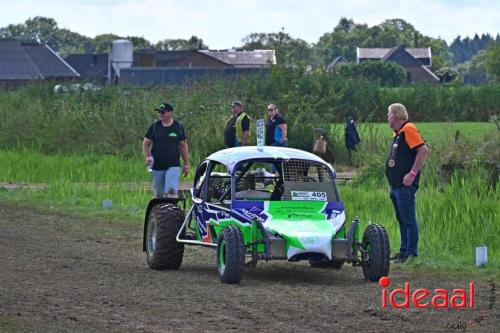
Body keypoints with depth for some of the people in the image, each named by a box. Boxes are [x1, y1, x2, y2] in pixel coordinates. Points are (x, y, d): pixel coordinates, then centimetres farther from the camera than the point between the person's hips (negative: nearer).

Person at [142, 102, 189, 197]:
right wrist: (147, 157, -10)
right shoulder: (154, 126, 5)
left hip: (173, 165, -2)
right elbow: (146, 143, 8)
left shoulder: (179, 127, 4)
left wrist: (186, 164, 8)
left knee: (172, 191, -18)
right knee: (159, 194, 8)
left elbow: (183, 146, 9)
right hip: (157, 166, 2)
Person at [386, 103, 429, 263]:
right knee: (402, 220, 14)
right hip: (395, 185, 10)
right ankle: (404, 251, 20)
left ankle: (412, 253, -5)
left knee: (409, 220, -7)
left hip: (405, 186, -10)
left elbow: (423, 151, -21)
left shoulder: (408, 129, -12)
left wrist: (412, 174, -22)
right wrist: (393, 181, 17)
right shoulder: (398, 133, 18)